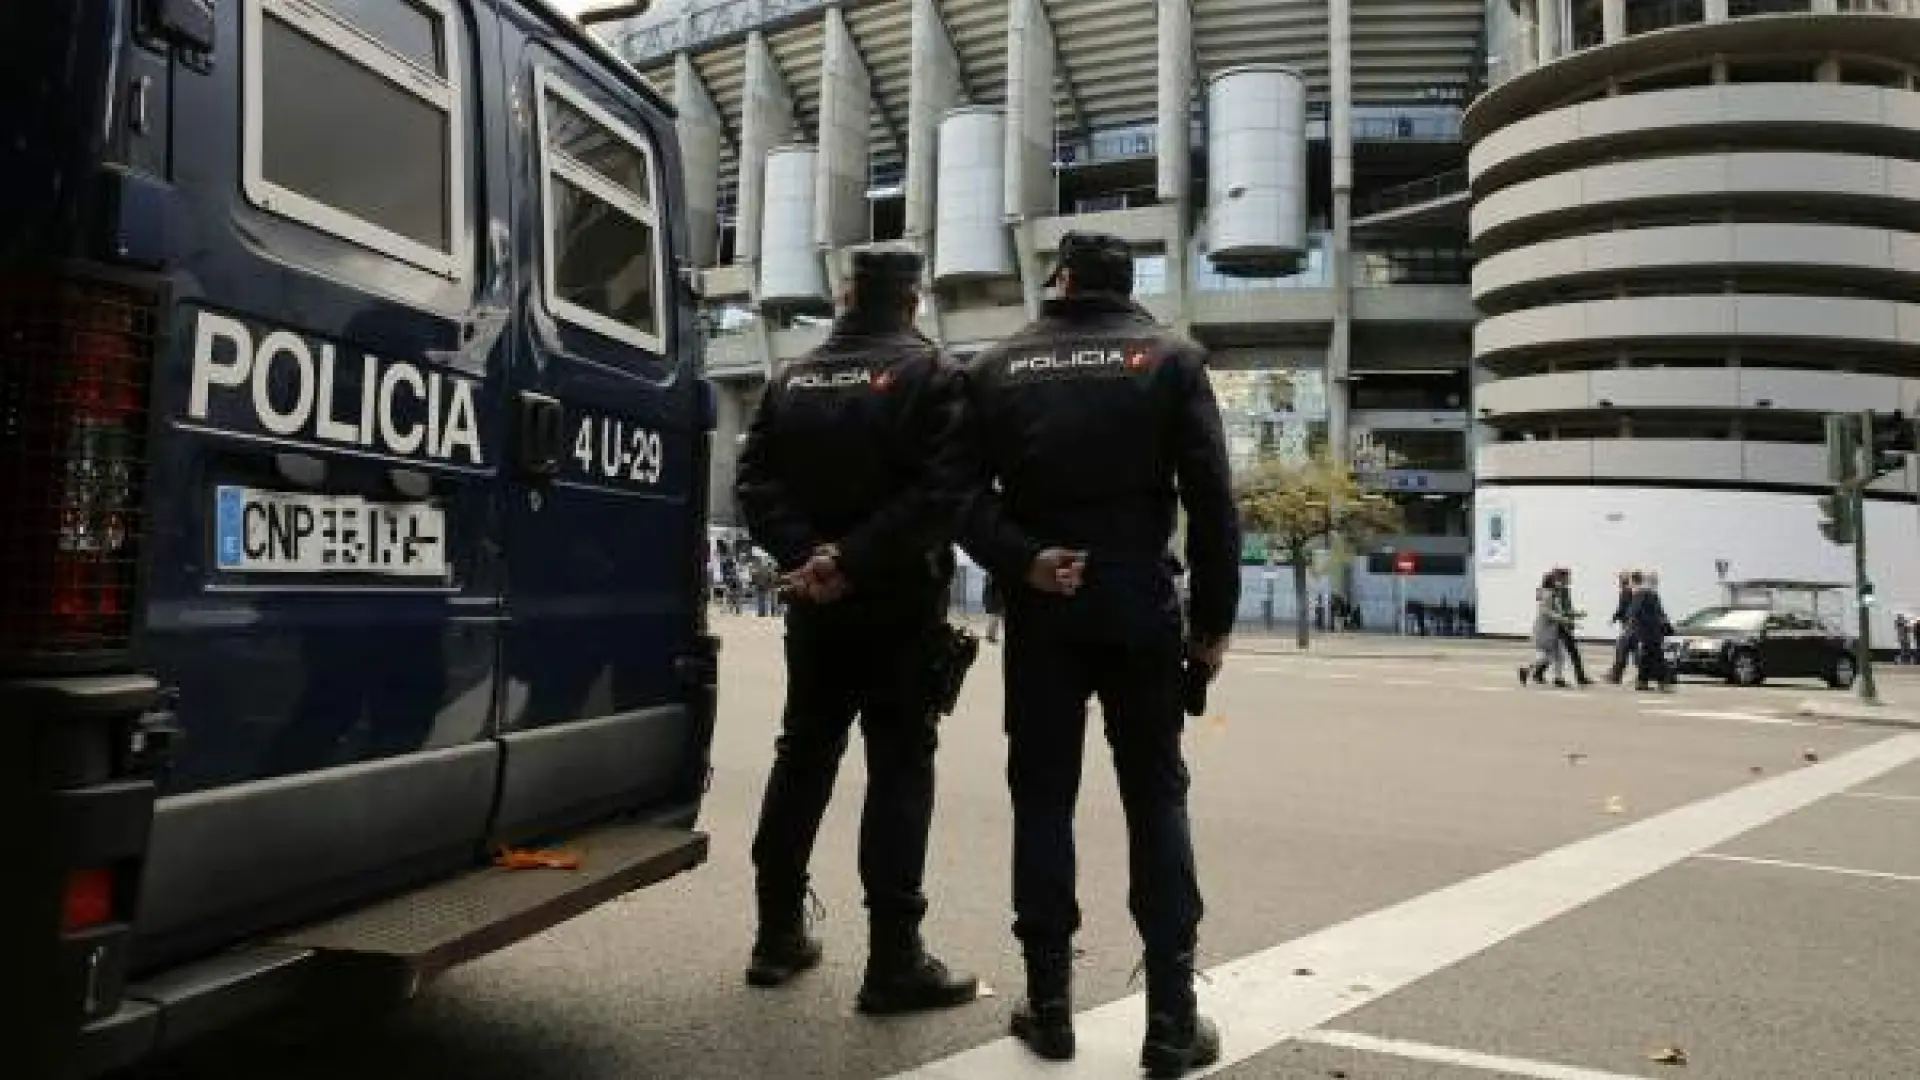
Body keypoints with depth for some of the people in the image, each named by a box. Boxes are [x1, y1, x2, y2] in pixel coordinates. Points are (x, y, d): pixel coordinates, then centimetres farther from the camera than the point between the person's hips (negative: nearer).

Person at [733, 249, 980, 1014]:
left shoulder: (792, 380, 9)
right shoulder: (933, 377, -8)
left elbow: (757, 480, 0)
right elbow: (943, 491, -20)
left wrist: (804, 555, -11)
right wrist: (853, 561, -19)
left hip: (815, 605, 5)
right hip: (899, 606, -5)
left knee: (802, 757, 15)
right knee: (900, 768, 0)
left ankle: (778, 934, 22)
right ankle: (894, 960, 2)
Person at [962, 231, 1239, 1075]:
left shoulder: (998, 368, 7)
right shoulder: (1170, 359, 3)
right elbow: (1211, 498, -4)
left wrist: (1022, 561, -13)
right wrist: (1215, 617, -1)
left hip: (1042, 609, 1)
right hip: (1140, 604, -1)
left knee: (1042, 796, 8)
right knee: (1156, 799, 5)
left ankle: (1048, 1005, 12)